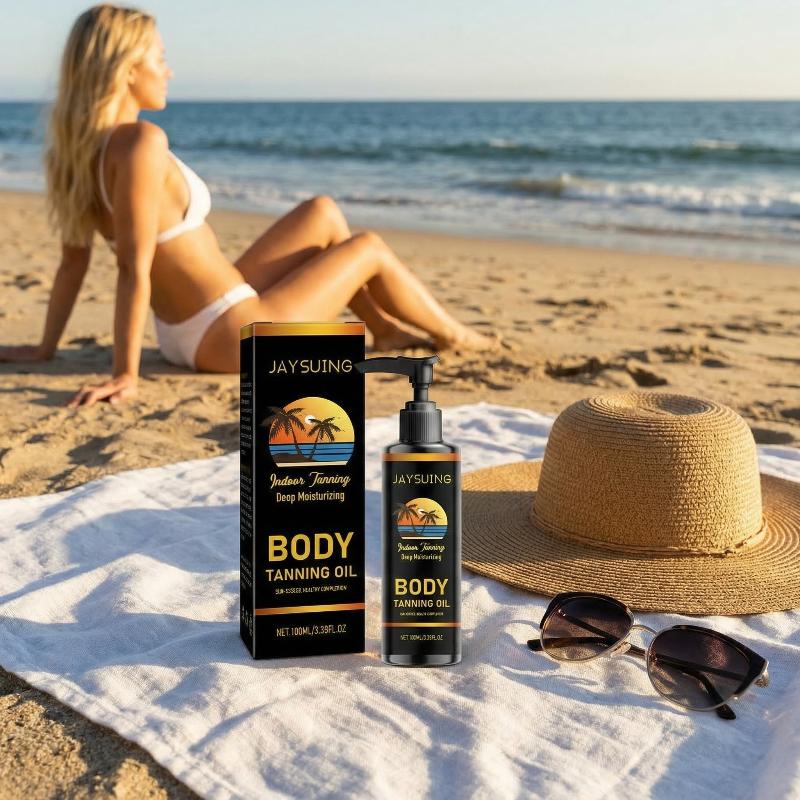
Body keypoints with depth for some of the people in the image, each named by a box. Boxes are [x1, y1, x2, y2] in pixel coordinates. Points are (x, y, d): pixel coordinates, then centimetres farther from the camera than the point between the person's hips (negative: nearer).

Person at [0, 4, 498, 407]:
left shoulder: (79, 146, 2)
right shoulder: (141, 142, -25)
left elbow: (74, 260, 6)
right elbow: (134, 268, -27)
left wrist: (46, 347, 13)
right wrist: (126, 374, -25)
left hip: (190, 333, 9)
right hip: (237, 336, -9)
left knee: (323, 213, 19)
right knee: (369, 248, 10)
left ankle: (386, 328, 33)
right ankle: (453, 334, 34)